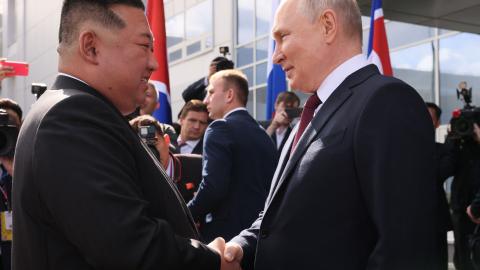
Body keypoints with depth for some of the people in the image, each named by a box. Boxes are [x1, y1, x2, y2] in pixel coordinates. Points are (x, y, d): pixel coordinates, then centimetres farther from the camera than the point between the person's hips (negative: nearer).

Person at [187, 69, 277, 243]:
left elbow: (213, 186, -19)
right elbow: (269, 188, 14)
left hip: (226, 232, -7)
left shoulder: (221, 128, -9)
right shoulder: (263, 135, 14)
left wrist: (186, 216, -6)